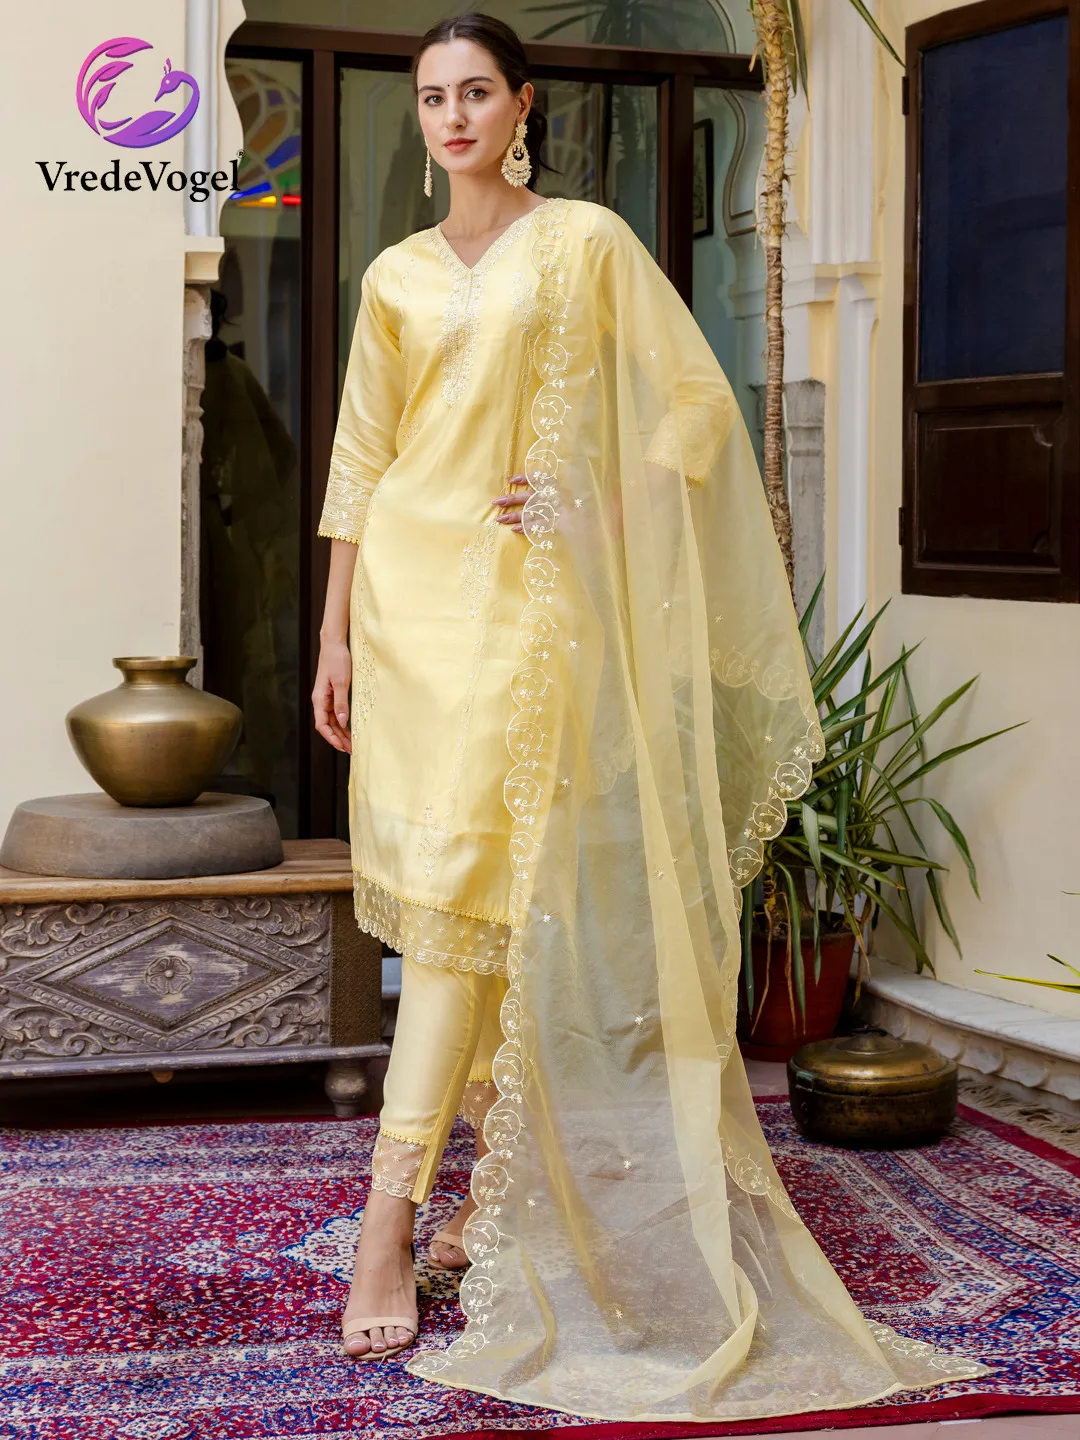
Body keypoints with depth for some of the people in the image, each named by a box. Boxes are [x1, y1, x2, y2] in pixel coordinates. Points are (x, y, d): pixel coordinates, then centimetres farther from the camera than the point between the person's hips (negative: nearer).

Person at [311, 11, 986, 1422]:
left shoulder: (588, 243, 3)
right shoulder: (396, 277, 14)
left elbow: (696, 404, 2)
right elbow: (360, 465, 13)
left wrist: (604, 507, -10)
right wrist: (335, 637, 10)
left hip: (524, 593, -4)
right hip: (406, 590, 4)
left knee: (471, 885, -13)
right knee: (442, 895, 6)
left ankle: (389, 1223, -13)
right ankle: (506, 1180, 20)